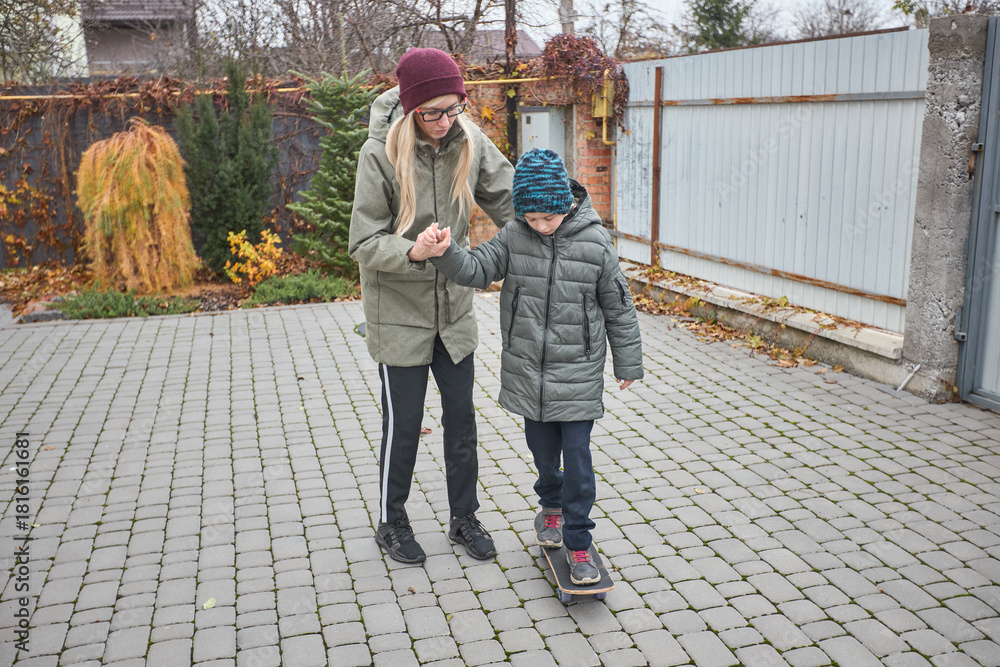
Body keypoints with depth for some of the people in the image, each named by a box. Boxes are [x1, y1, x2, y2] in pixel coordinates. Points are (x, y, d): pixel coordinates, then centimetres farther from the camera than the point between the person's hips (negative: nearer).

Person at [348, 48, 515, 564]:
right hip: (398, 311, -4)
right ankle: (391, 523, 28)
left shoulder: (469, 142, -7)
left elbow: (508, 199, 0)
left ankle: (464, 517, 30)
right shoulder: (380, 153, -18)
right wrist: (412, 252, -37)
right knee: (402, 424, 7)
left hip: (454, 306, 4)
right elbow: (364, 243, -18)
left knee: (461, 416, 12)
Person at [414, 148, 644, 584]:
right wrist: (444, 251, -29)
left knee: (577, 458, -1)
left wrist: (628, 363, 5)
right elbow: (475, 269, -8)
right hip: (528, 372, 3)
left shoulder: (595, 242, -9)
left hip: (579, 376, -3)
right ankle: (552, 505, 45)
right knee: (542, 449, 17)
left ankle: (578, 542, 13)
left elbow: (618, 307, -1)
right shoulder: (514, 237, -3)